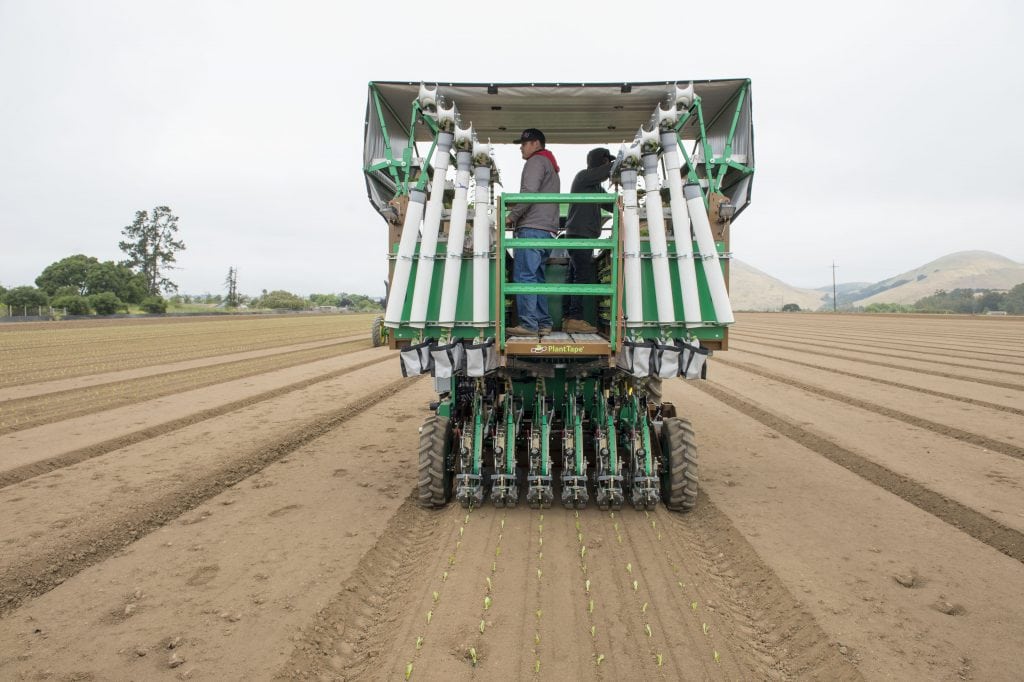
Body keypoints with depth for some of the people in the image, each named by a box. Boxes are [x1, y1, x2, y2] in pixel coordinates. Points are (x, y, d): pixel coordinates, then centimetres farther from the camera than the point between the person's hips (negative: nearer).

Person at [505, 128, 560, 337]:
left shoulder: (536, 161, 0)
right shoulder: (551, 165, 30)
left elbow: (529, 192, -15)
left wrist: (512, 216, -8)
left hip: (532, 228, -10)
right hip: (547, 230, 10)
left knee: (524, 275, -12)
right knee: (537, 277, 9)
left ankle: (528, 324, -16)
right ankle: (543, 323, 6)